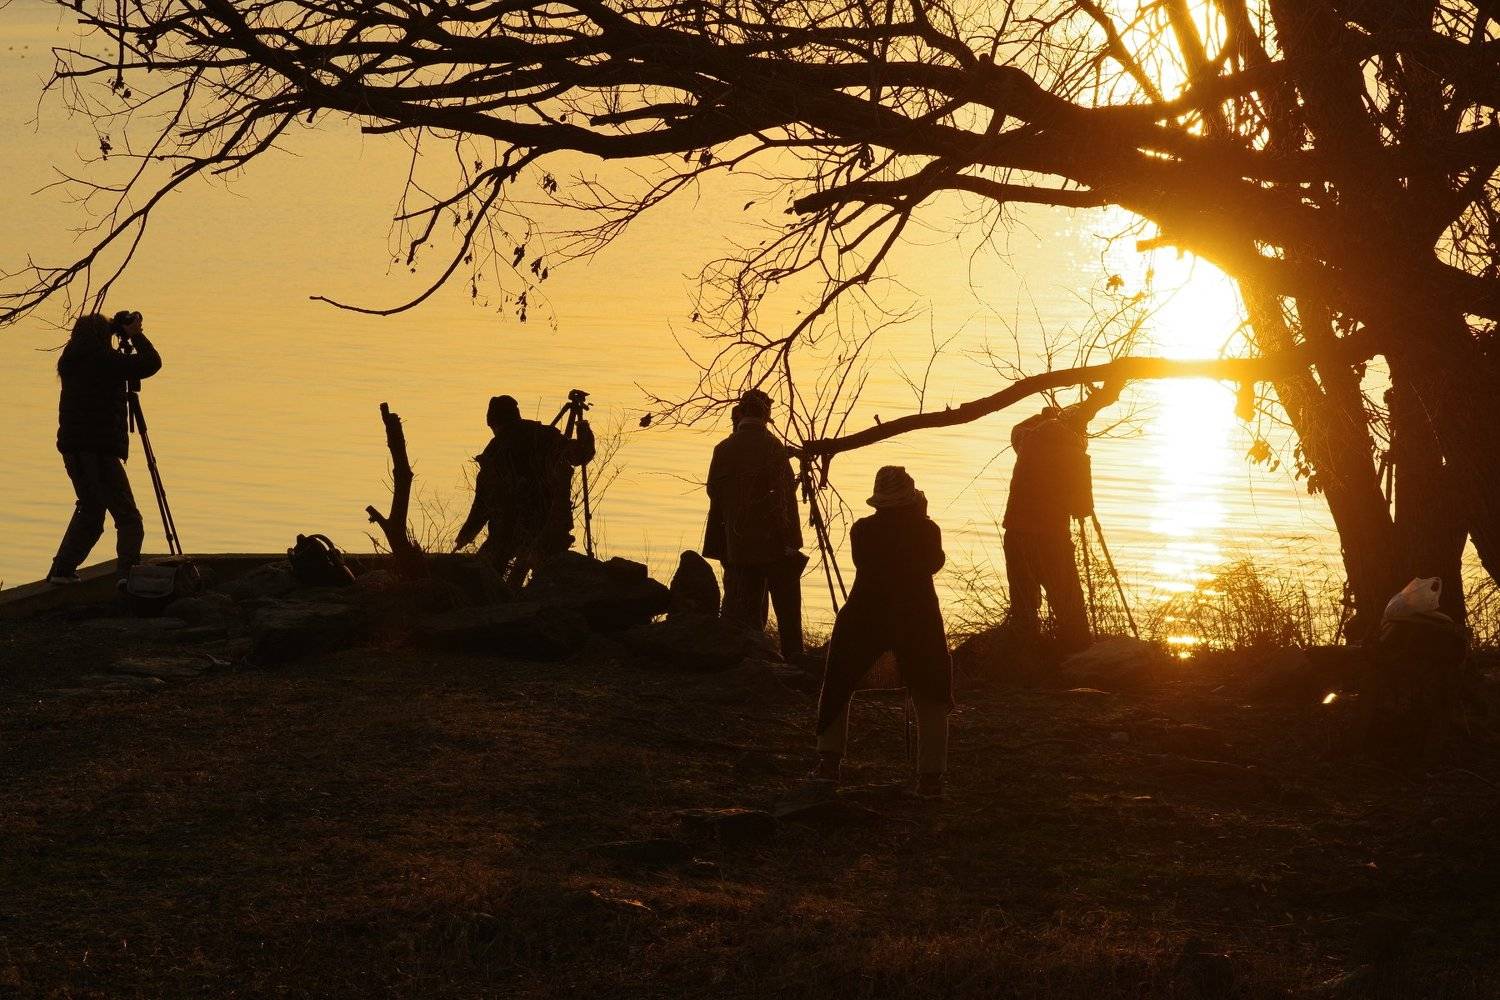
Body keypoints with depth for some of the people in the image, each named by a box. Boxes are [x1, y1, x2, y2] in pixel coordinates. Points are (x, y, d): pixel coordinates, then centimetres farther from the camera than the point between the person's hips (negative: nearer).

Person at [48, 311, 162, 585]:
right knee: (127, 518, -8)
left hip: (71, 449, 8)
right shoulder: (105, 360, -10)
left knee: (89, 510, 23)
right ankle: (127, 573, -22)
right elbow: (151, 363, -9)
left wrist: (122, 336, 24)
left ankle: (62, 570, 22)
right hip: (100, 449, -8)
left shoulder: (70, 362, 13)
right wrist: (135, 335, 4)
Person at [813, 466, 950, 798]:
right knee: (930, 697, 12)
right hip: (918, 621, 0)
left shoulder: (862, 530, -3)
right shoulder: (927, 530, -2)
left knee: (838, 687, 19)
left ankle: (829, 761, 12)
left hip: (864, 620, 0)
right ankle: (930, 776, 3)